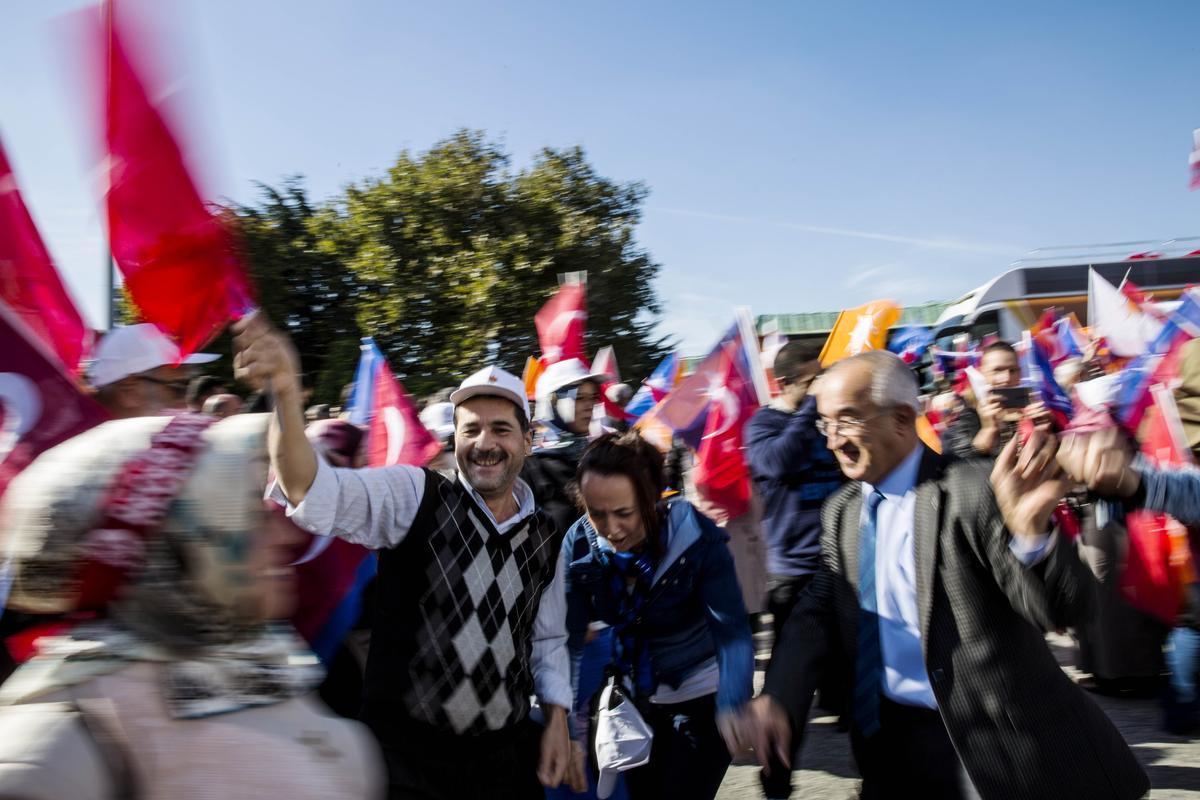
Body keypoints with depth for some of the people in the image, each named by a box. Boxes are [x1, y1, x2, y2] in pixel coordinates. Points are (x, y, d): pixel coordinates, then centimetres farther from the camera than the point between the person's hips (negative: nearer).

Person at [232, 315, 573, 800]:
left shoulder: (544, 540, 5)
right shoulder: (413, 497, -10)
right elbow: (316, 494, -27)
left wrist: (557, 719, 7)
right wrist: (286, 395, -42)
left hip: (505, 757, 5)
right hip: (408, 753, -4)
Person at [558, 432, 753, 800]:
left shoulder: (698, 538, -27)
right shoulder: (579, 544, -18)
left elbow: (732, 633, -34)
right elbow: (567, 638, -18)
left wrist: (731, 708, -51)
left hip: (704, 698, -4)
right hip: (637, 699, 4)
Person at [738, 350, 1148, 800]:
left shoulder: (973, 491, -15)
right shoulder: (840, 512, 4)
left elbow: (1062, 608, -20)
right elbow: (820, 616, 2)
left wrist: (1029, 529, -40)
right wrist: (779, 699, -15)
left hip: (995, 742, -5)